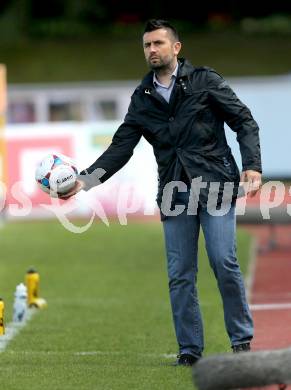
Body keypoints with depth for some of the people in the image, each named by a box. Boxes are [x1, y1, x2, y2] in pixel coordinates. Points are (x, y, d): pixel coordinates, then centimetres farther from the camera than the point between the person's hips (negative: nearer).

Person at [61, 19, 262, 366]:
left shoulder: (204, 81, 2)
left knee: (224, 263, -10)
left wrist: (252, 166, -14)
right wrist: (84, 180, -4)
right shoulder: (142, 99, 13)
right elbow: (121, 148, 9)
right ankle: (190, 350, 8)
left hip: (215, 184, -4)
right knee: (179, 276, 1)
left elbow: (244, 122, 1)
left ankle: (242, 341, 2)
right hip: (174, 194, 4)